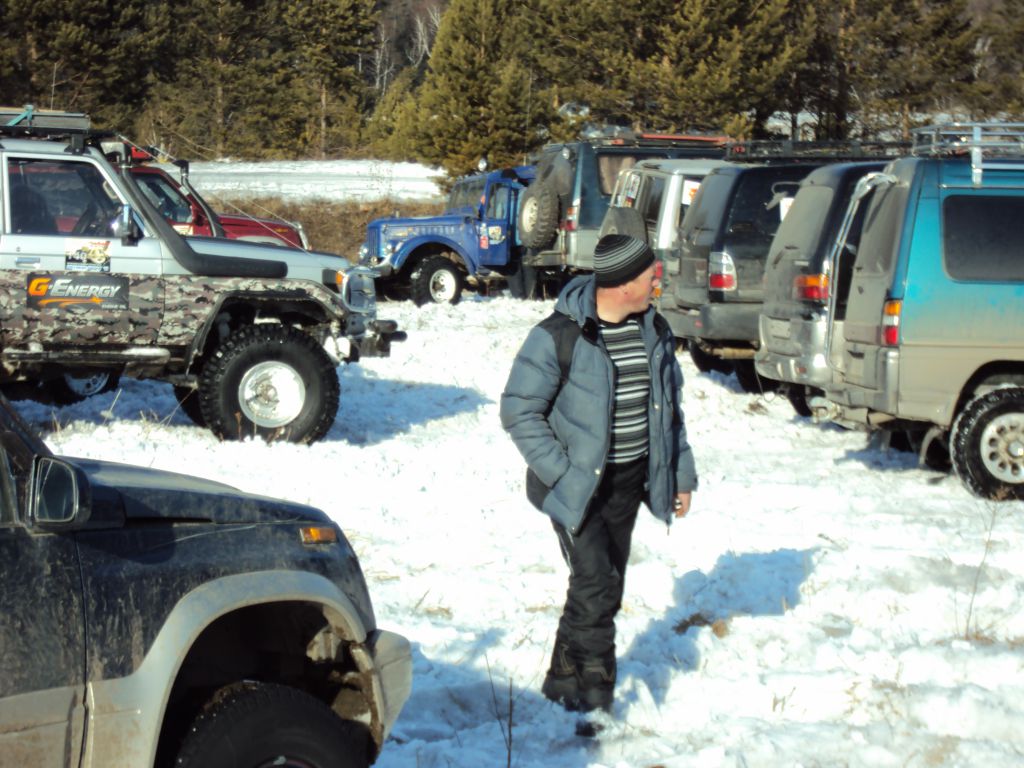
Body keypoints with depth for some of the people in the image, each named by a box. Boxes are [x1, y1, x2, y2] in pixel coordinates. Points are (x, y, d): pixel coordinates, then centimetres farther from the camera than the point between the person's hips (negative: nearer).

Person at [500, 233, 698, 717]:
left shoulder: (654, 331, 5)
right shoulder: (559, 335, -16)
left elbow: (670, 407, 17)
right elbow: (519, 410, -13)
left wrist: (681, 473, 14)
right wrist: (561, 472, -17)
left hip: (629, 482, 6)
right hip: (577, 485, -6)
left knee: (608, 590, 10)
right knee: (594, 585, -13)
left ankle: (566, 684, 23)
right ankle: (593, 690, 1)